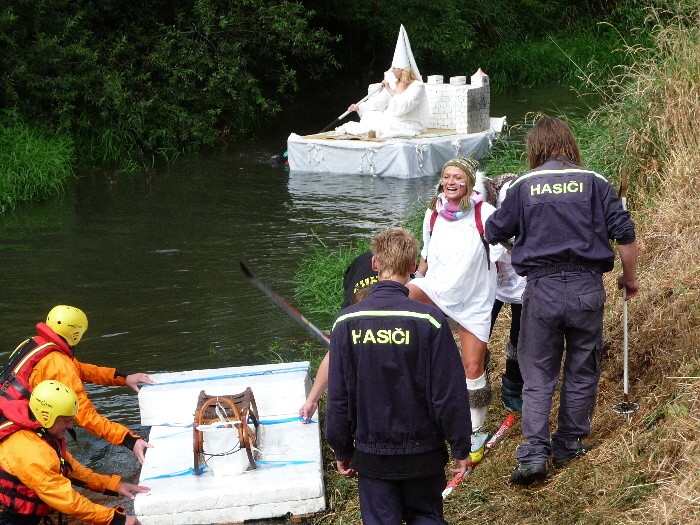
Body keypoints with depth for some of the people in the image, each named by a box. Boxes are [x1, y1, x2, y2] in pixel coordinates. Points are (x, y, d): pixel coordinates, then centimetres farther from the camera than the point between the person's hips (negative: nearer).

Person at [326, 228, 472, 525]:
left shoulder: (346, 322, -10)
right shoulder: (429, 320, -16)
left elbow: (338, 397, -4)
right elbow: (450, 393, -11)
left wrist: (342, 451, 9)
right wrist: (461, 449, 1)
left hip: (371, 454, 1)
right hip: (423, 452, -1)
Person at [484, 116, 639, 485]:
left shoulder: (524, 186, 1)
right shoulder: (594, 182, 1)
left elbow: (493, 233, 7)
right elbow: (624, 233, -1)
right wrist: (630, 277, 13)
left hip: (541, 289, 0)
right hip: (587, 287, 0)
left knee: (537, 376, 6)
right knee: (582, 371, 15)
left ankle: (534, 454, -4)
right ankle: (569, 446, 22)